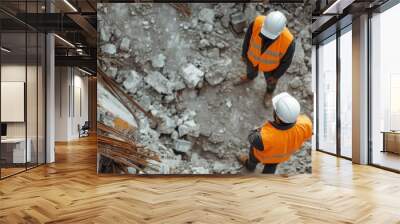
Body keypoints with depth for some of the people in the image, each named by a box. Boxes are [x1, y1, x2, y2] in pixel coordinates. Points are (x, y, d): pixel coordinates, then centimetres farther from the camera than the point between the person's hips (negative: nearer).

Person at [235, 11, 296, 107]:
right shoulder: (258, 22, -37)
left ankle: (269, 90, 65)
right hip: (253, 56, 2)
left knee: (270, 79, 30)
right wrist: (244, 54, 1)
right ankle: (250, 77, 70)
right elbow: (248, 37, -15)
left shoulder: (288, 40, -41)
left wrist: (276, 76, -6)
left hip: (271, 64, -1)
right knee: (251, 69, 33)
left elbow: (286, 60, -20)